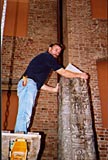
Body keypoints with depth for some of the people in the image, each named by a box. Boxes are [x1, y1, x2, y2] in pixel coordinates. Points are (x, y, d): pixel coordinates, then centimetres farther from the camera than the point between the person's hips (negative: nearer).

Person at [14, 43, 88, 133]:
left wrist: (54, 89, 33)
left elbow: (39, 84, 32)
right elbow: (63, 72, 2)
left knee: (25, 116, 0)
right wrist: (80, 75, 11)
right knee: (25, 115, -21)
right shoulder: (47, 56, 6)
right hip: (28, 83, -10)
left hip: (26, 85, 10)